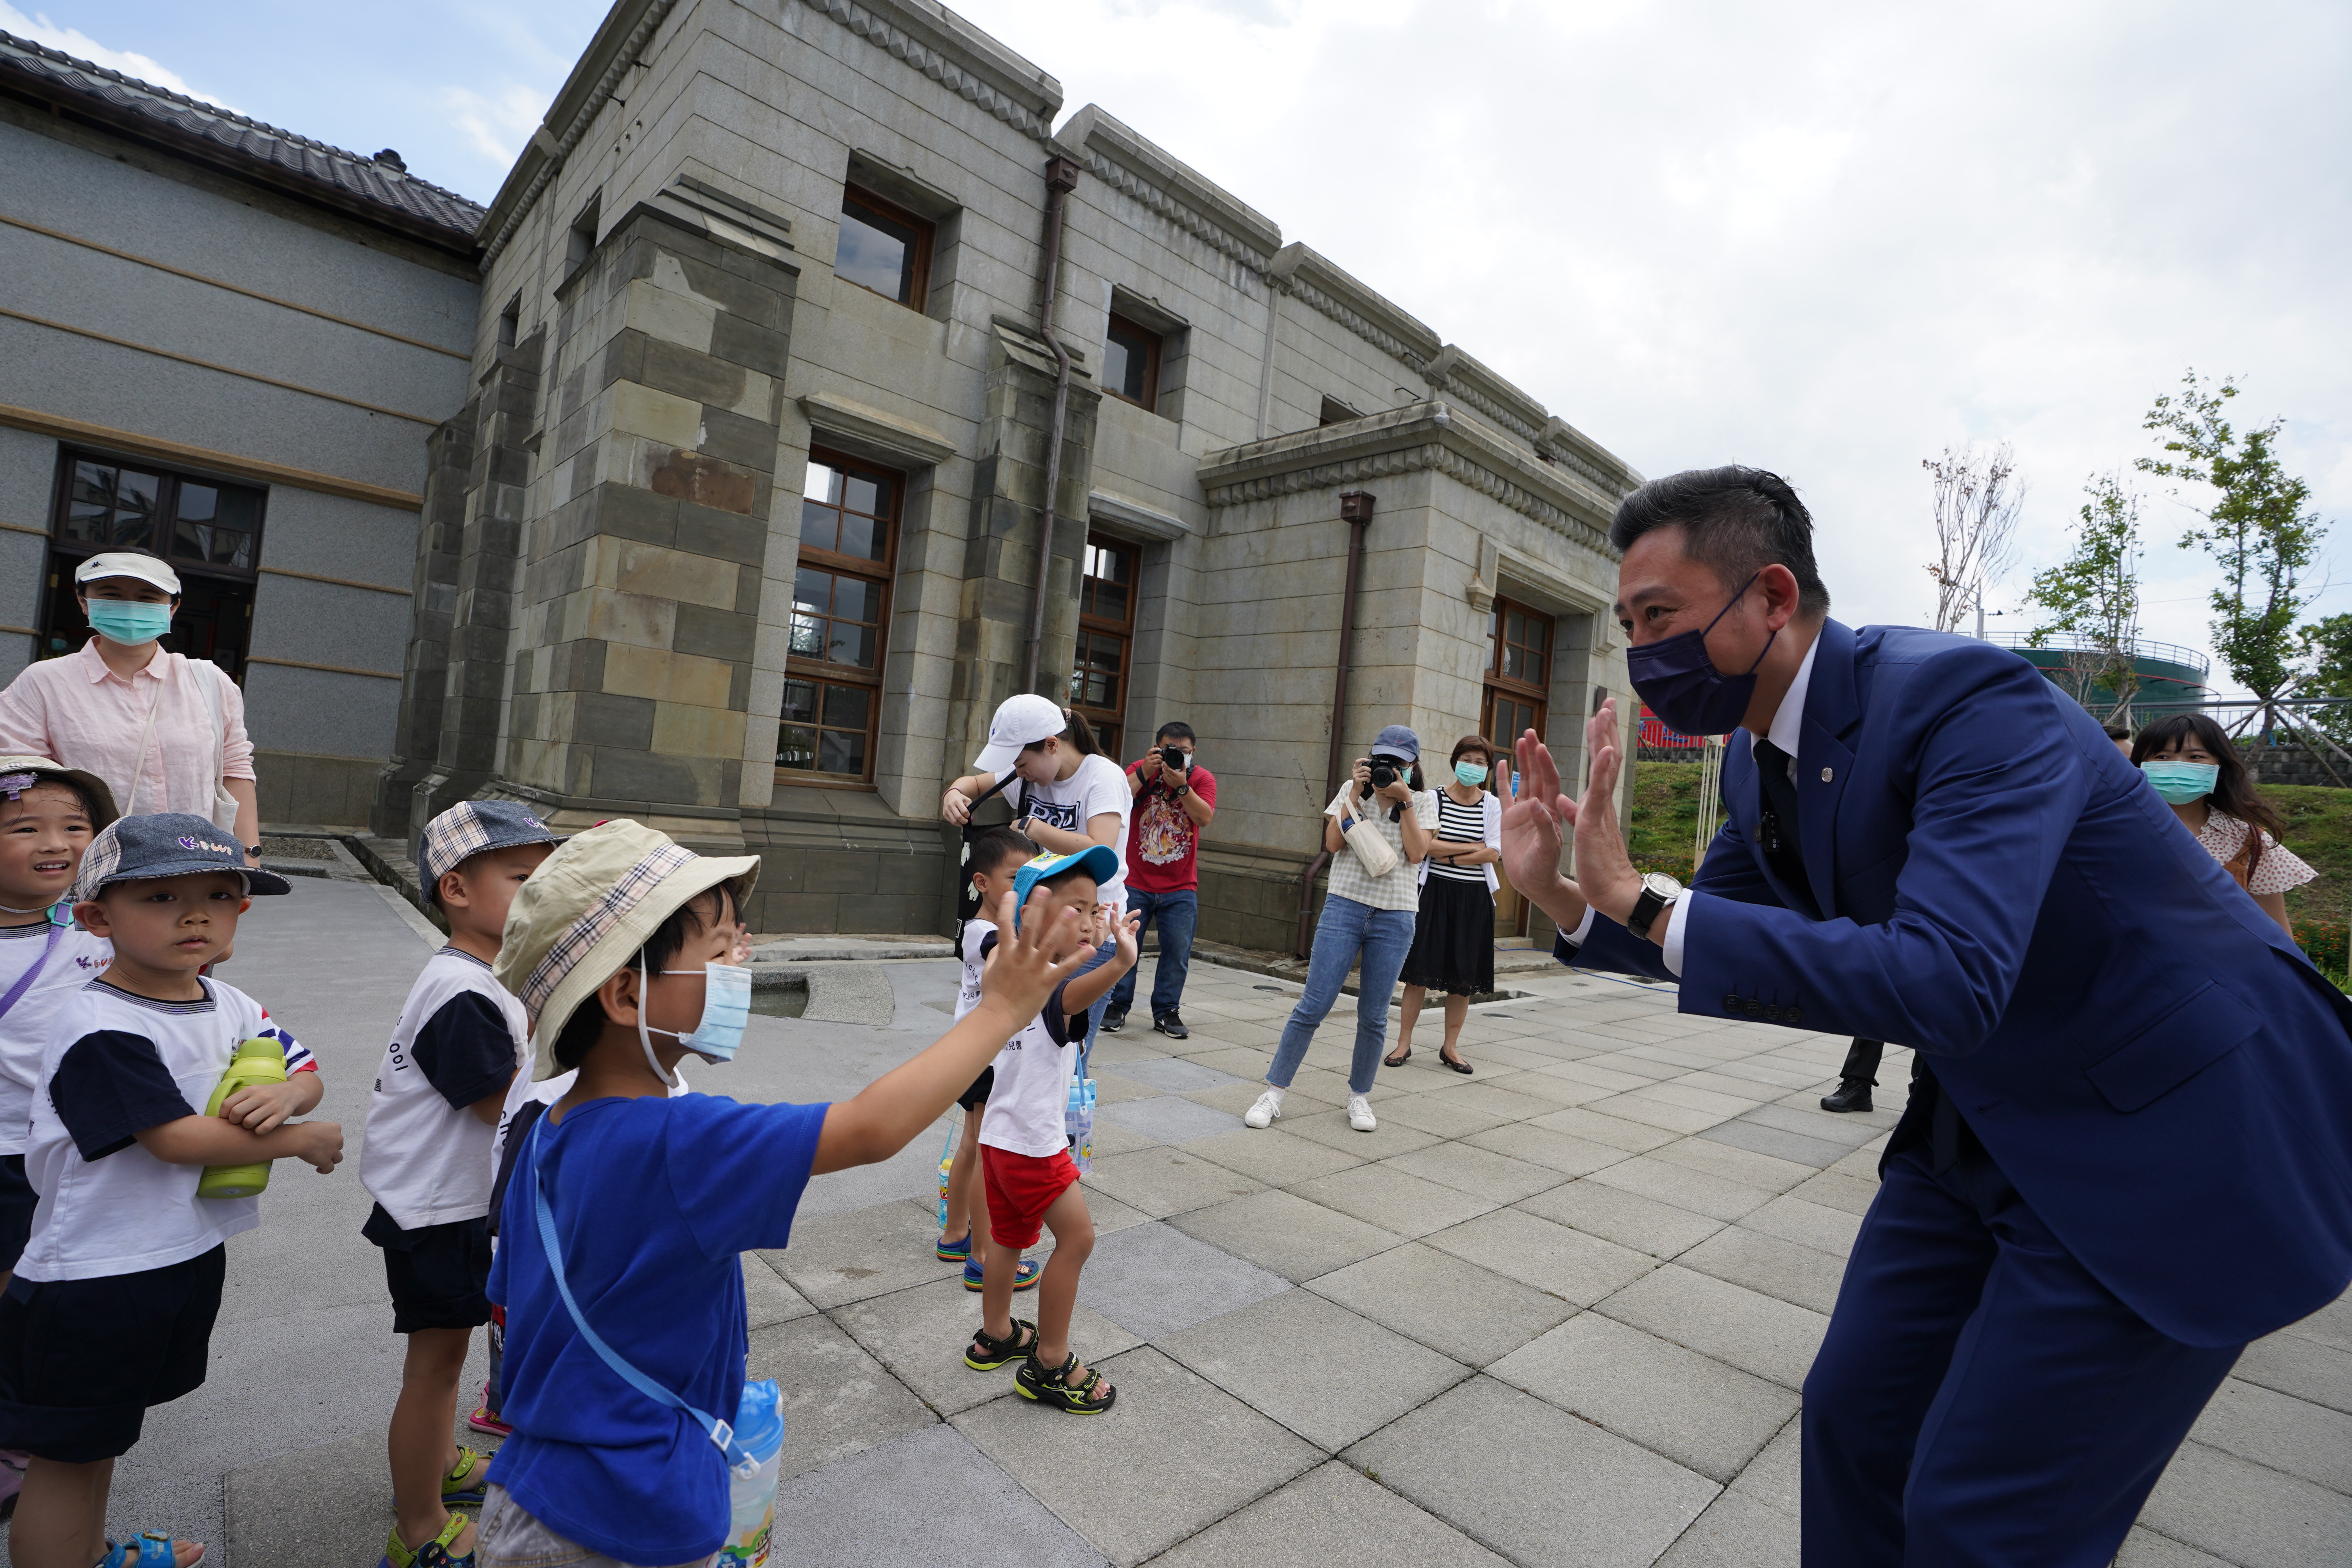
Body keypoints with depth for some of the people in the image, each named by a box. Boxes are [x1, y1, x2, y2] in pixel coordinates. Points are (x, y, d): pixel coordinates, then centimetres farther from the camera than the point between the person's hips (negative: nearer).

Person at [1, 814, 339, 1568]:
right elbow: (178, 1138, -26)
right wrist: (304, 1140, -16)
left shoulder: (229, 1005, 0)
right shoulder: (100, 1027, -24)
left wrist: (287, 1094, -18)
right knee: (66, 1452, 11)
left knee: (100, 1434, 28)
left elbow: (304, 1069, 5)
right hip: (94, 1278, -8)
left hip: (191, 1250, 8)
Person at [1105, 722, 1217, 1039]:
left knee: (1177, 952, 2)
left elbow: (1205, 817, -18)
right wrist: (1145, 773, -23)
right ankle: (1117, 1006, 17)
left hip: (1180, 887, 1)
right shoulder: (1139, 769, -1)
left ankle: (1166, 1011, 16)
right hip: (1135, 882, 0)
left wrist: (1181, 785, -27)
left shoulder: (1203, 778, -1)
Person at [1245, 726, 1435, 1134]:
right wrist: (1357, 791, -9)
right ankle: (1274, 1093, 4)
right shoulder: (1353, 790, 7)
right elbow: (1333, 843, -5)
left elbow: (1416, 853, -6)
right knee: (1313, 1006, -5)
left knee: (1373, 1015, 6)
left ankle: (1359, 1097, 24)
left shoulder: (1423, 802, 8)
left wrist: (1404, 800, -10)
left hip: (1395, 917, 1)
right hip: (1345, 906, 0)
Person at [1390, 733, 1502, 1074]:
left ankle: (1450, 1047, 20)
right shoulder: (1434, 799, 0)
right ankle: (1404, 1043, 11)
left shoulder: (1493, 805, 3)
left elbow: (1494, 853, -6)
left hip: (1473, 898, 2)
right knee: (1420, 969, 0)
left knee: (1465, 976, 6)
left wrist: (1447, 855, -11)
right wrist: (1470, 848, -10)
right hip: (1434, 893, -1)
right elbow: (1423, 844, -11)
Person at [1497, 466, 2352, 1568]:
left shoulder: (1970, 700, -27)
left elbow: (1944, 985, -38)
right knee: (1852, 1421, 13)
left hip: (2173, 1129, -7)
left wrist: (1640, 899, -36)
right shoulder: (1757, 759, -2)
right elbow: (1708, 939, 10)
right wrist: (1561, 896, -8)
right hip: (1984, 1125, 8)